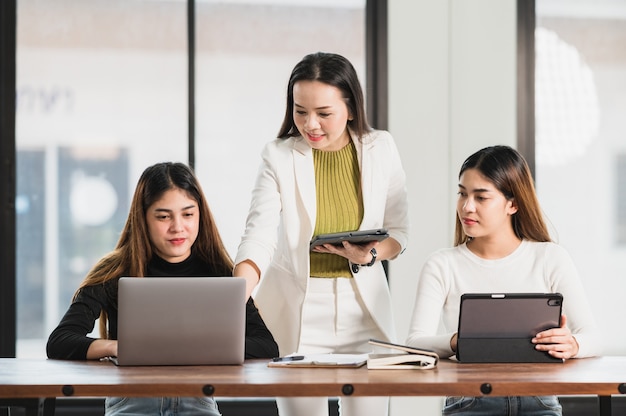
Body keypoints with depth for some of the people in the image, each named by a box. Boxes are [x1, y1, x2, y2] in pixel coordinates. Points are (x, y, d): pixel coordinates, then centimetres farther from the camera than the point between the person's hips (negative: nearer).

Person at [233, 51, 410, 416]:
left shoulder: (380, 149, 1)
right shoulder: (280, 157, -6)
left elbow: (399, 232, 5)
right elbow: (259, 237, -16)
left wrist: (369, 255, -17)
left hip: (364, 305, 2)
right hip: (296, 307, -2)